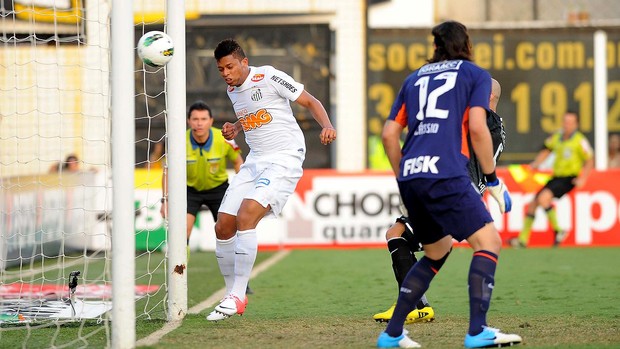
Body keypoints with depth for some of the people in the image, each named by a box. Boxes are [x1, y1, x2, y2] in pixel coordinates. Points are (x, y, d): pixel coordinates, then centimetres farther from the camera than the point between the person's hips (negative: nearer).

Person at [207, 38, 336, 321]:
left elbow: (310, 102, -6)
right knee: (223, 227, -1)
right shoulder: (232, 91, 12)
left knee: (245, 218, -25)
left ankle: (237, 296, -19)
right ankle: (232, 293, 15)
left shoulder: (269, 77, -10)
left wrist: (327, 126, -24)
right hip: (255, 161, 8)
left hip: (284, 159, -8)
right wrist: (233, 129, 10)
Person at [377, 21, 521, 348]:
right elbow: (477, 129, -3)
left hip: (409, 177, 6)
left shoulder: (415, 78, 24)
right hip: (445, 174, -6)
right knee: (488, 241, -4)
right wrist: (492, 179, 3)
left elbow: (389, 133, 20)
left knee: (437, 252, 21)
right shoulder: (475, 74, 10)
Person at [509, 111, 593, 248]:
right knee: (533, 203, 1)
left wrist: (582, 179, -17)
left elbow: (589, 161, -6)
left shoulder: (580, 141, -9)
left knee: (543, 197, -28)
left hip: (568, 179, -7)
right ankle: (523, 239, 9)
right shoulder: (557, 137, 8)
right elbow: (546, 150, 22)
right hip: (556, 176, 7)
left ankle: (558, 230, -15)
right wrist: (536, 163, 5)